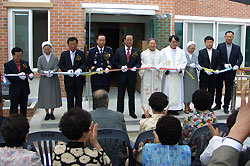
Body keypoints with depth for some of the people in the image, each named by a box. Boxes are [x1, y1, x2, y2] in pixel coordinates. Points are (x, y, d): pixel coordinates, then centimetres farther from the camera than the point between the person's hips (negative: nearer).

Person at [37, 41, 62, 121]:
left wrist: (52, 72, -25)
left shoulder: (55, 58, 3)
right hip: (44, 80, 1)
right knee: (45, 96, 1)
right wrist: (45, 72, -19)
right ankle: (47, 113, 13)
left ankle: (52, 113, 13)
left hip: (53, 80, -1)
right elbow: (39, 69, -1)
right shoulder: (40, 58, 7)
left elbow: (56, 68, -5)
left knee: (53, 95, 1)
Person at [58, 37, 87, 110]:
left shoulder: (81, 53, 4)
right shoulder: (64, 54, 7)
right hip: (68, 79, 1)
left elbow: (84, 64, -2)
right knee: (70, 98, 6)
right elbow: (61, 65, 2)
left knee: (79, 97, 6)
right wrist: (67, 70, -16)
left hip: (79, 79, 0)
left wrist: (80, 69, -23)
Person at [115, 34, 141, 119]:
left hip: (132, 76, 0)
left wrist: (135, 67, -17)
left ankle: (132, 112, 17)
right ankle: (119, 112, 16)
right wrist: (121, 67, -13)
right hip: (122, 76, 0)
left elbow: (139, 63, 4)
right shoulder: (118, 51, 5)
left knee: (132, 95, 8)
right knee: (120, 95, 6)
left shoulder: (137, 52, 6)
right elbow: (115, 62, 4)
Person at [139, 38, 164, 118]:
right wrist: (146, 67, -15)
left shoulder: (160, 54, 10)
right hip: (146, 77, -1)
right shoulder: (143, 54, 7)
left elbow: (162, 63, 3)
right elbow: (140, 64, 2)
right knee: (146, 94, -2)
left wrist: (159, 67, -17)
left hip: (156, 76, 2)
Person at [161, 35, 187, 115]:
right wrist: (167, 69, -15)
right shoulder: (164, 51, 4)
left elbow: (184, 62, 5)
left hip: (177, 75, 2)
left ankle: (175, 108, 7)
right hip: (168, 75, -2)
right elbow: (162, 63, 0)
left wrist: (179, 68, -12)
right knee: (167, 91, -3)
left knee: (177, 91, 2)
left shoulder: (181, 52, 10)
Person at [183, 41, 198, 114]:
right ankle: (186, 107, 3)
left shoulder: (195, 56, 14)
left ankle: (188, 106, 16)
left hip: (193, 76, 5)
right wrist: (189, 66, -20)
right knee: (186, 90, -3)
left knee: (191, 90, 6)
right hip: (186, 75, -4)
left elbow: (196, 64, 4)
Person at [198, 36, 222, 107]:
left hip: (213, 75, 3)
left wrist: (217, 69, -10)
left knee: (211, 92, 7)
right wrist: (205, 70, -18)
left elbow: (219, 63, 9)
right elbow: (200, 63, -4)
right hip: (204, 75, -3)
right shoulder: (201, 52, 3)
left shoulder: (217, 52, 11)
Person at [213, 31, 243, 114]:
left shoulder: (237, 48, 5)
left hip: (231, 72, 1)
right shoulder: (220, 46, 0)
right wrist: (224, 64, -21)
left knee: (228, 90, 7)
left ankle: (226, 106, 17)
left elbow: (240, 58, -6)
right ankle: (218, 105, 24)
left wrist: (237, 65, -25)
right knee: (218, 88, 9)